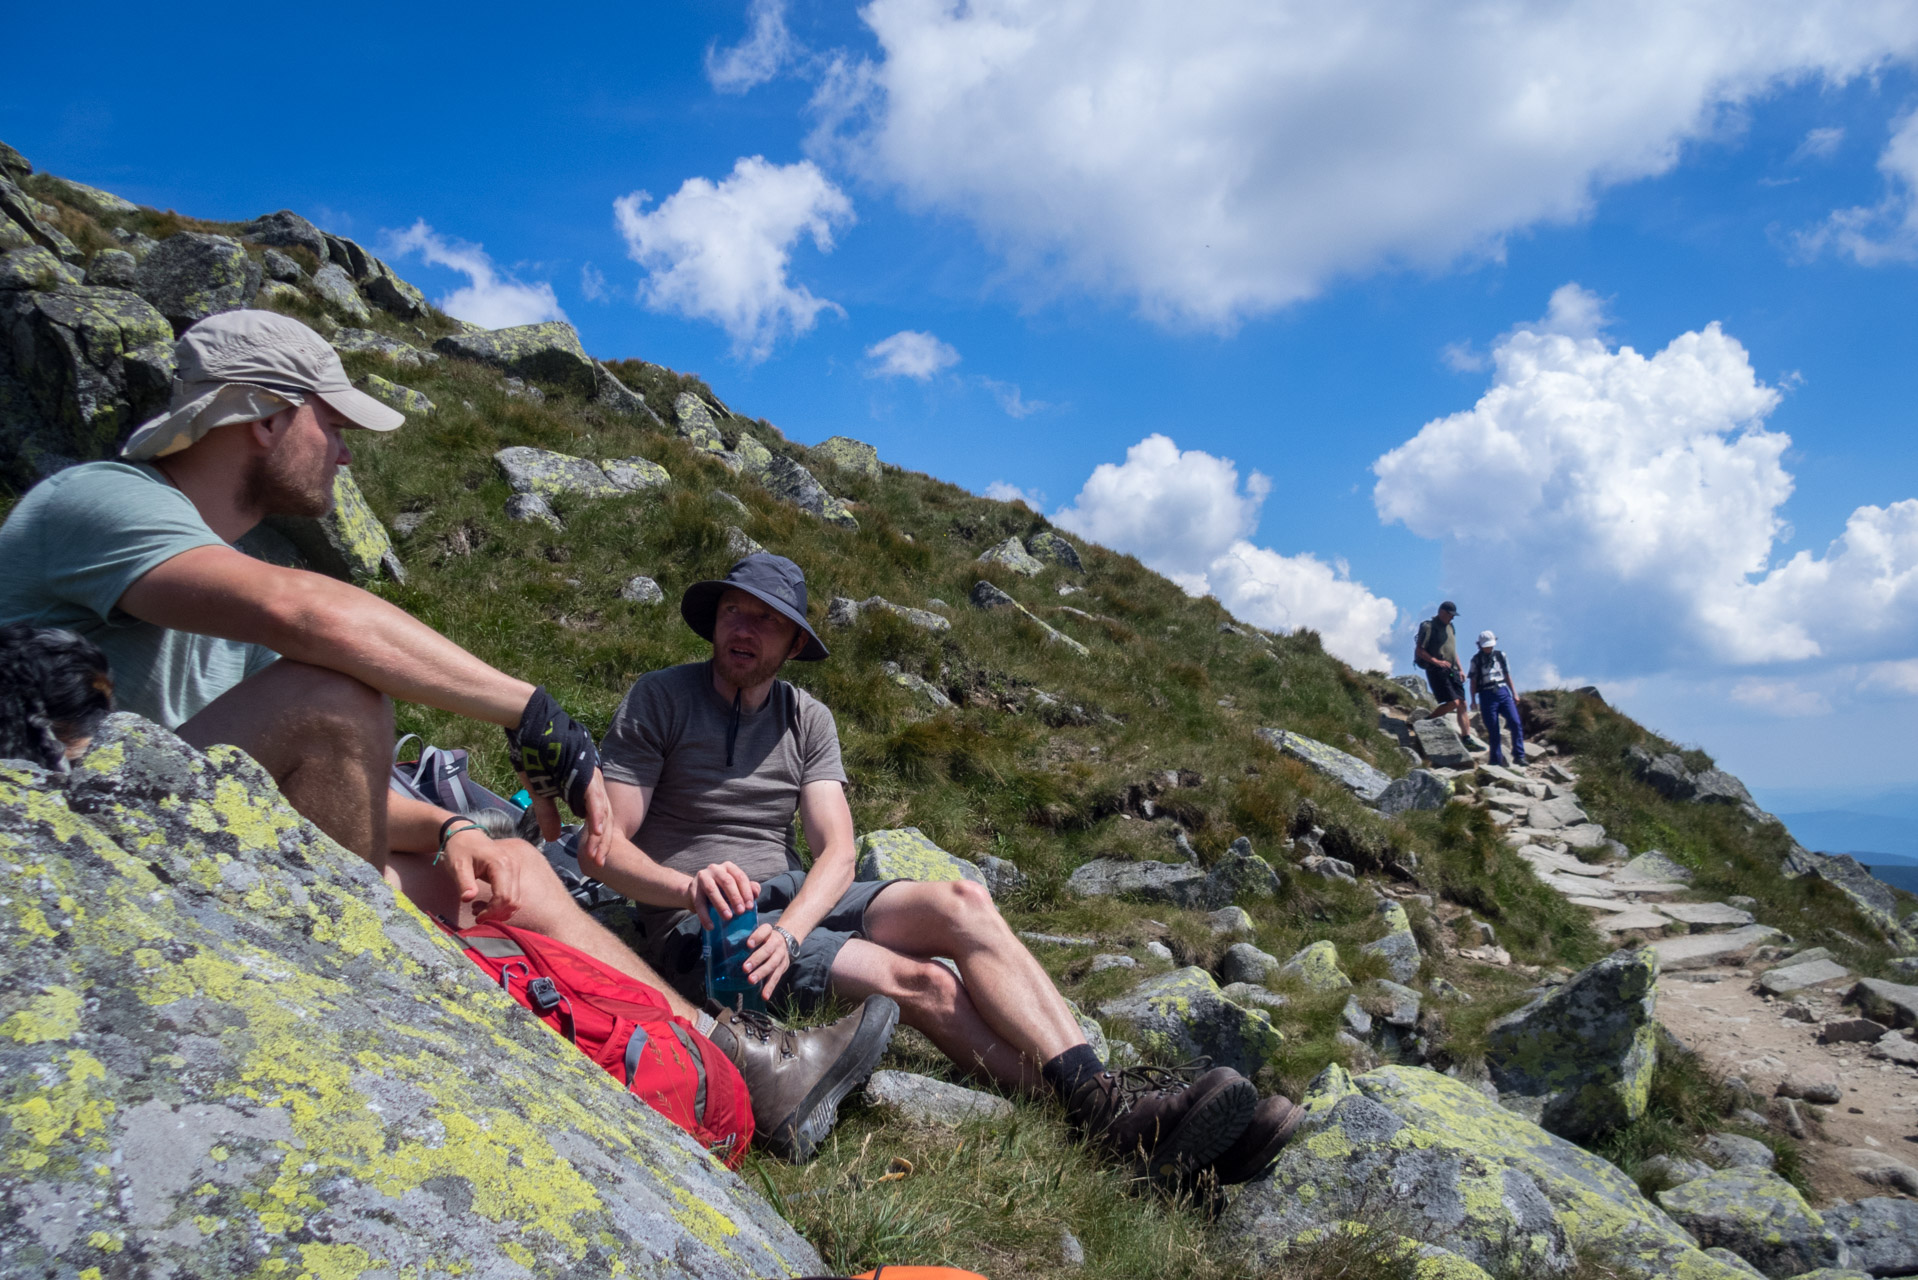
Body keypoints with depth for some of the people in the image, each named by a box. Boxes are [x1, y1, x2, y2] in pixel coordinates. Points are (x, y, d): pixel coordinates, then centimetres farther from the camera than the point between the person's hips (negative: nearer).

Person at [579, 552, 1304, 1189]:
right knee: (922, 980, -28)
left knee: (960, 902, -24)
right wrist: (690, 887, -30)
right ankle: (1104, 1118, -30)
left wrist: (789, 927, -25)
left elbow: (837, 852, -4)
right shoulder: (658, 699, -3)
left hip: (798, 902, 5)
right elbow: (603, 848, -10)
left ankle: (1100, 1097, -34)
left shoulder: (807, 719, 9)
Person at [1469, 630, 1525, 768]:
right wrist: (1473, 701, -2)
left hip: (1503, 693, 2)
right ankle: (1497, 760, 7)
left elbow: (1507, 675, 18)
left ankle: (1519, 756, -5)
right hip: (1487, 695, -2)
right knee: (1493, 730, -2)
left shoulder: (1501, 655, 11)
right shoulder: (1476, 660, 4)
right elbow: (1473, 681, 4)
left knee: (1516, 723, -12)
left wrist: (1514, 693, 15)